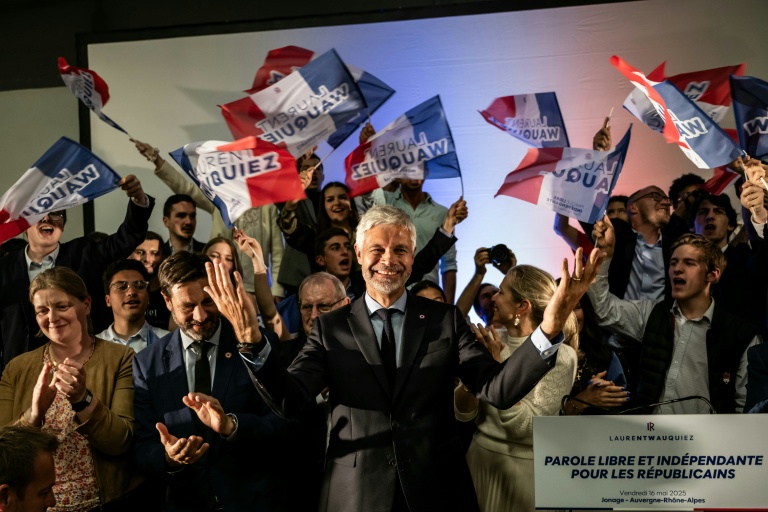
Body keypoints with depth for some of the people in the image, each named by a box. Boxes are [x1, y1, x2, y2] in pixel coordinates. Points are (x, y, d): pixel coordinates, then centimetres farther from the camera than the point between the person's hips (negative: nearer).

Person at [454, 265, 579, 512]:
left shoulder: (559, 355, -14)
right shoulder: (493, 344, -1)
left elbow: (525, 427, -22)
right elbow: (463, 413, -3)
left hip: (525, 469, -5)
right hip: (479, 460, 5)